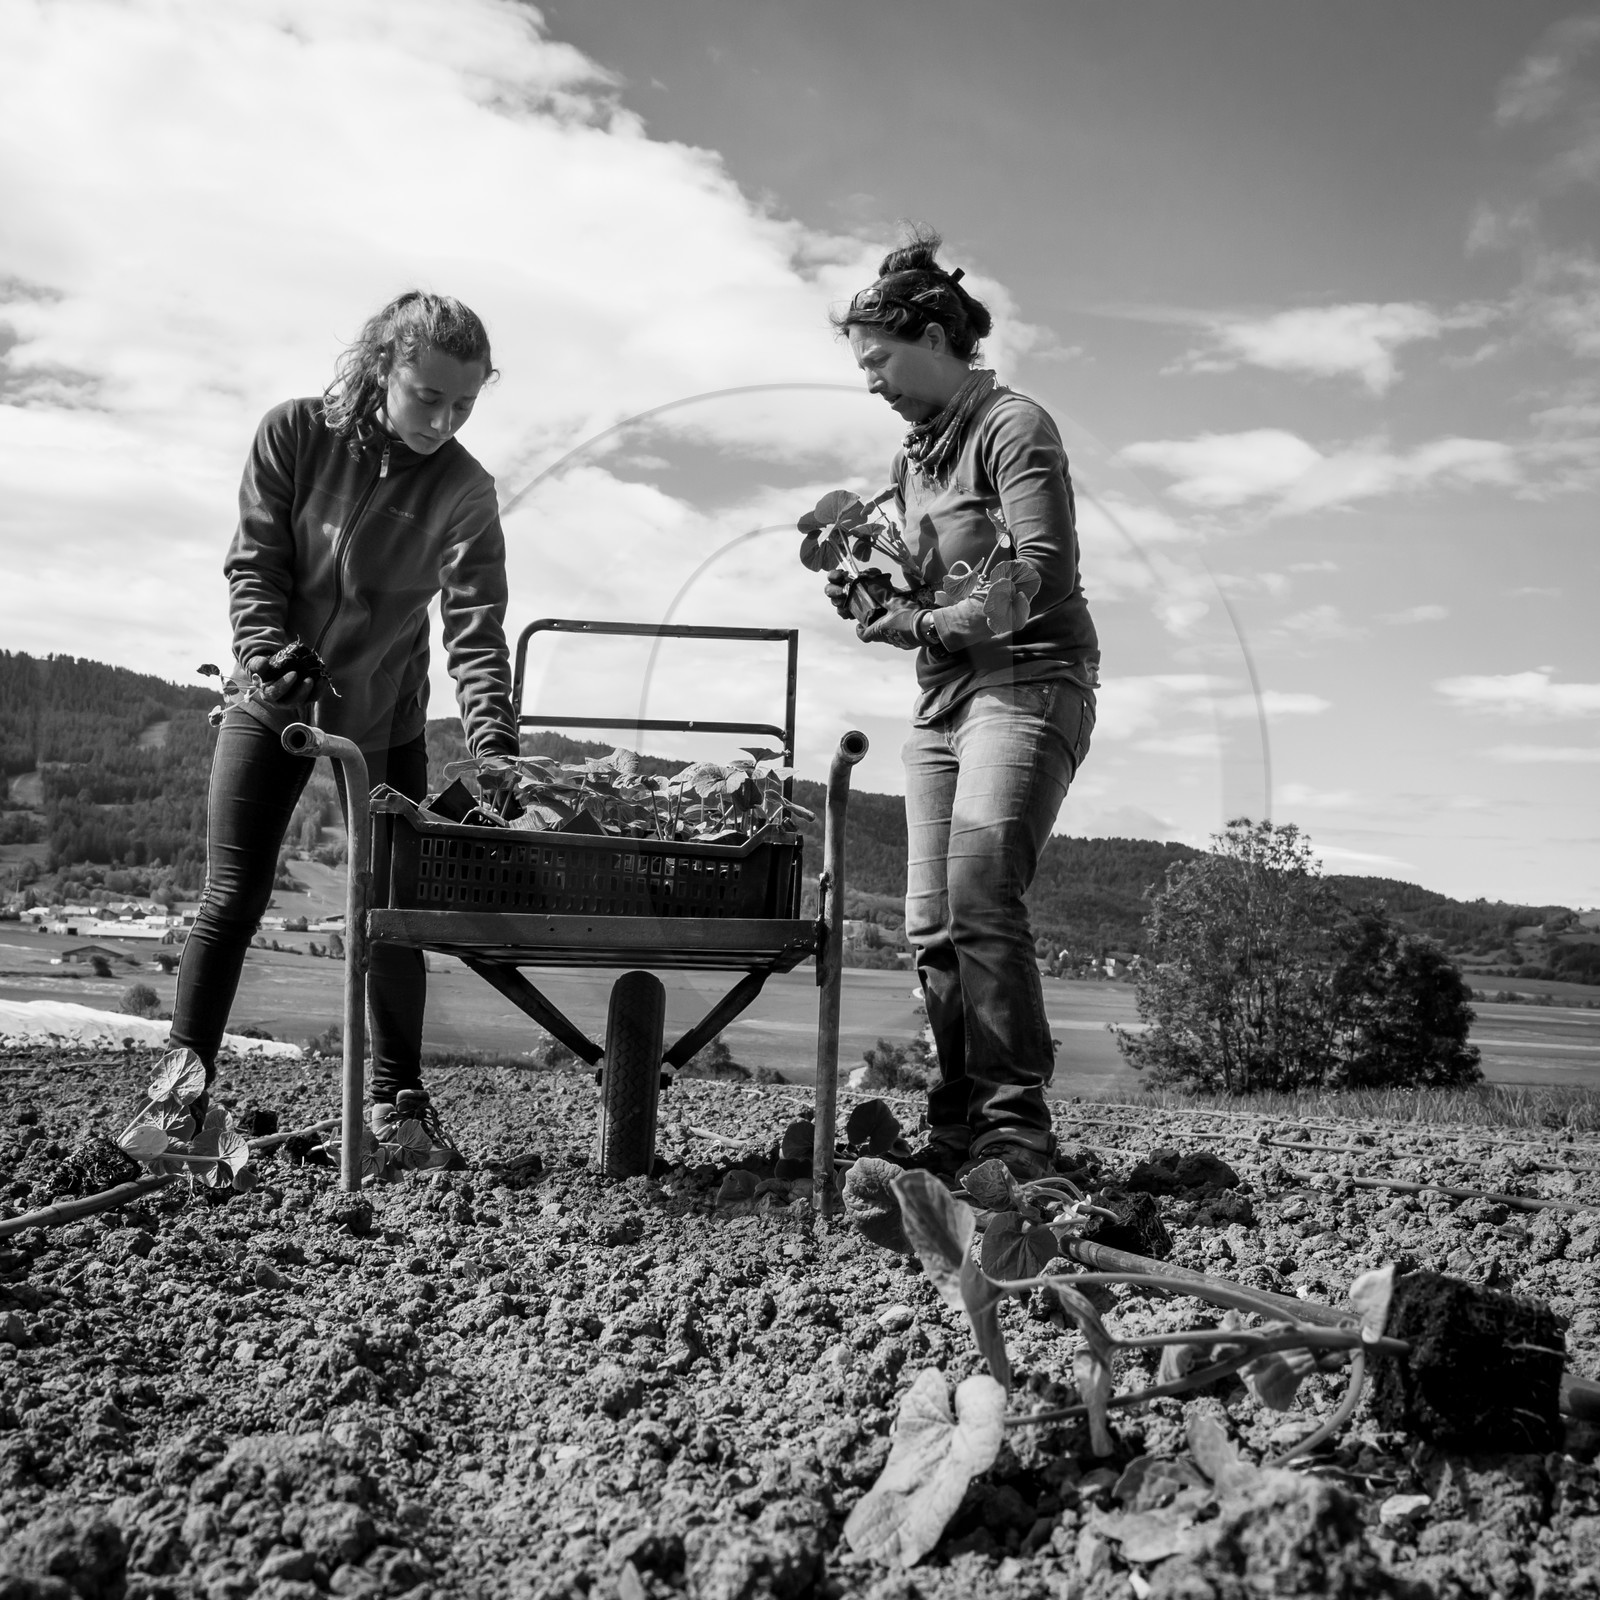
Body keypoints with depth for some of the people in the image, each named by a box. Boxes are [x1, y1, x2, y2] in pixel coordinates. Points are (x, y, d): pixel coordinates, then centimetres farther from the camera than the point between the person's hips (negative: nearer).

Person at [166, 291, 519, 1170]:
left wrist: (494, 745, -29)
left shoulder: (465, 490, -11)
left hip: (382, 717, 1)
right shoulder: (293, 434, -11)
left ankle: (398, 1102, 15)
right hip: (272, 701, 0)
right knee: (231, 901, -2)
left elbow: (476, 629, -17)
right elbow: (254, 563, -9)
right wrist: (269, 659, -24)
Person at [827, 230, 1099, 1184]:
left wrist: (924, 623, -12)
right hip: (943, 699, 8)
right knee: (933, 923, 1)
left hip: (1029, 682, -8)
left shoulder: (1013, 426, -4)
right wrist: (871, 603, 3)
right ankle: (960, 1133, 7)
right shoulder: (914, 454, 21)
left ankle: (1016, 1126, -19)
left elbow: (1043, 575, -15)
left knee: (980, 888, -23)